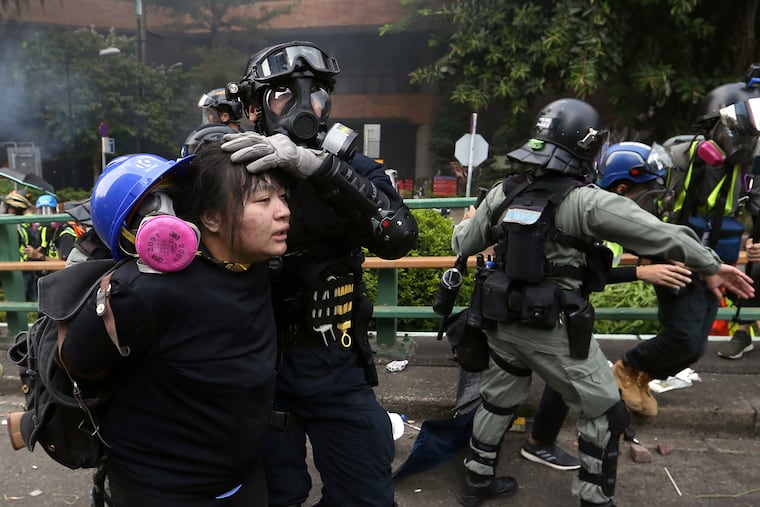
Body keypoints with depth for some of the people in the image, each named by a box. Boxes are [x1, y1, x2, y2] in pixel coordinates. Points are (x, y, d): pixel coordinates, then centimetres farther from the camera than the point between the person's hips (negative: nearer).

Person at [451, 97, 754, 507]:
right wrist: (710, 266, -3)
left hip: (503, 321, 6)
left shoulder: (503, 194, -1)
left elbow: (462, 245, 8)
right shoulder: (585, 201, -18)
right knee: (604, 413, 14)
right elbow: (657, 234, -16)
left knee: (498, 399, 24)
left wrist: (469, 221, 30)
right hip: (555, 330, -6)